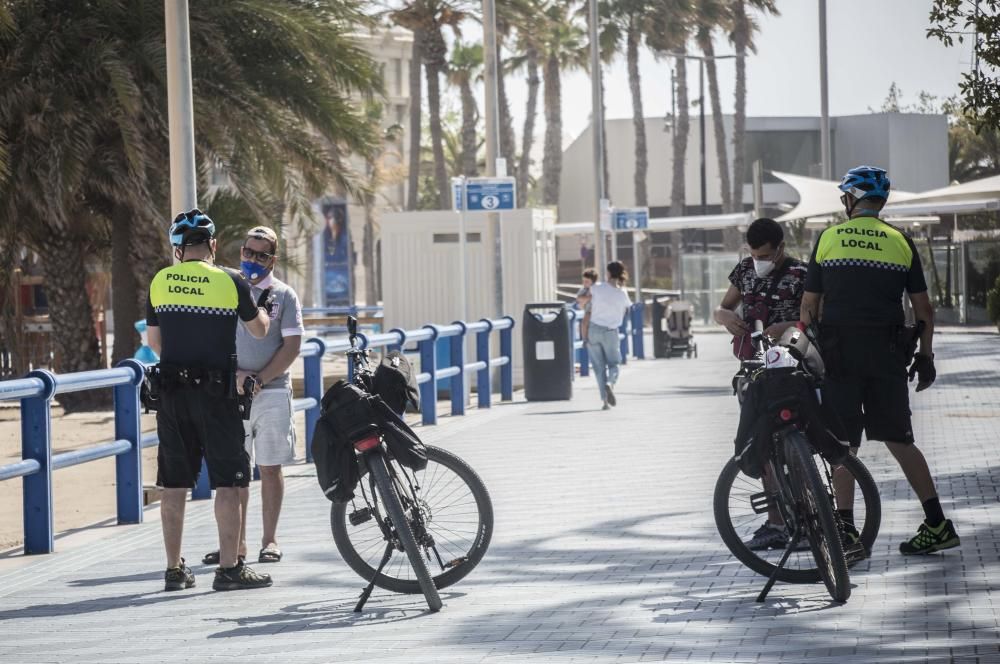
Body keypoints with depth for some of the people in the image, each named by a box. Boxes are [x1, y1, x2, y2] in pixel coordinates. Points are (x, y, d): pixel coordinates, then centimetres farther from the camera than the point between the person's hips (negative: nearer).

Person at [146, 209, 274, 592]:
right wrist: (263, 304, 28)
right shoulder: (230, 282, -6)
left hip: (172, 393, 4)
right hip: (216, 393, -4)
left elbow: (154, 341, 11)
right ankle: (229, 568, -1)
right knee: (227, 482, 1)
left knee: (174, 484, 8)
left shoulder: (160, 283, 3)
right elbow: (259, 330, 7)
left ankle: (174, 570, 12)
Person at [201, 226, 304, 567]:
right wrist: (234, 375, -9)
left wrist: (260, 379, -11)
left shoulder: (283, 295, 4)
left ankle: (269, 540, 8)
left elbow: (292, 346, -2)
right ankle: (236, 541, 6)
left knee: (270, 468, 2)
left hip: (271, 390, -2)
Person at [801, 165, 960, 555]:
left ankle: (845, 529, -1)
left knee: (843, 442, 3)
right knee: (898, 439, 7)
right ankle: (937, 523, 2)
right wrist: (926, 356, 14)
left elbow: (809, 306, 4)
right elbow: (923, 308, 5)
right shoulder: (900, 242, 5)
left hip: (839, 352, -1)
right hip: (887, 355, 1)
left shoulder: (828, 238, 3)